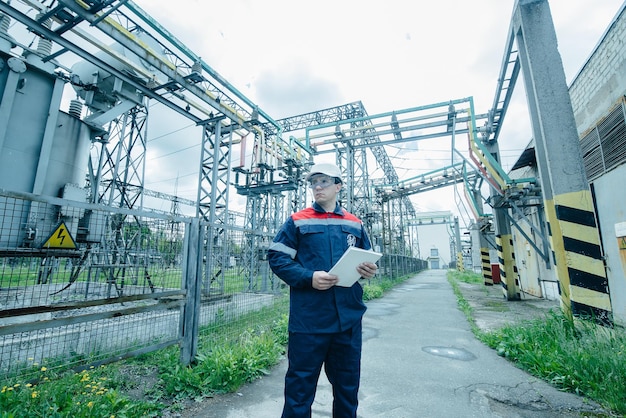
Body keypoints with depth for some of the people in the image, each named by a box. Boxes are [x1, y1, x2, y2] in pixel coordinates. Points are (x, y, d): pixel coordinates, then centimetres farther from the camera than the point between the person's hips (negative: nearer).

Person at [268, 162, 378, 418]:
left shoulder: (355, 224, 9)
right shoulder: (297, 221, -1)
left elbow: (367, 260, 17)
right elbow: (277, 258, -5)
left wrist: (369, 270, -7)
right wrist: (309, 278, -18)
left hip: (349, 318, 4)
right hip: (308, 319, -3)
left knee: (348, 384, 21)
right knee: (300, 385, 12)